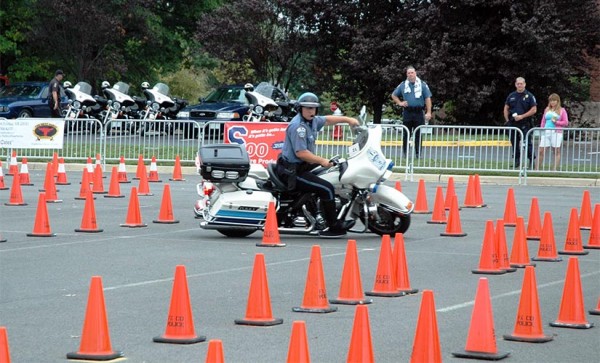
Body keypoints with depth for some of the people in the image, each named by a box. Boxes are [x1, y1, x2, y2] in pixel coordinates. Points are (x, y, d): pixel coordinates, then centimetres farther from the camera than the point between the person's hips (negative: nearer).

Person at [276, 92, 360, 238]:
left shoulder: (312, 120, 8)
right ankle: (334, 227, -7)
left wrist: (348, 119, 25)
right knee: (327, 189, -17)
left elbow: (328, 119, 28)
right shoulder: (298, 126, -22)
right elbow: (301, 153, -27)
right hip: (292, 171, -11)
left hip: (302, 165, 11)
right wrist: (322, 161, -20)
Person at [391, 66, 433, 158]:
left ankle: (418, 154, 5)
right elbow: (394, 95, 20)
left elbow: (427, 99, 0)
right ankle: (405, 153, 9)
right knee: (406, 134, 4)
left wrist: (428, 112, -8)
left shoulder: (422, 85, 4)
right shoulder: (403, 85, 9)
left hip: (419, 112, -1)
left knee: (418, 134, 0)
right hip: (407, 112, 1)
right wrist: (400, 103, 3)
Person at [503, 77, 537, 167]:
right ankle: (517, 161, 17)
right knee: (514, 143, 8)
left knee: (527, 142, -8)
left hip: (525, 124, -5)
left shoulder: (529, 96, -1)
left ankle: (531, 160, -4)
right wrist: (507, 120, 4)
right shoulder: (511, 96, 12)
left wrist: (522, 116, -12)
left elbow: (534, 110, -5)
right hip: (513, 124, 5)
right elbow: (506, 108, 17)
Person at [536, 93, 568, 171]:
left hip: (556, 132, -3)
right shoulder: (547, 110, 16)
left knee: (557, 151, 0)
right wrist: (541, 132, 10)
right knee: (541, 151, -2)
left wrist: (556, 122, -10)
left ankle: (555, 169, 2)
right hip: (546, 132, 3)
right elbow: (543, 122, 17)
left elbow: (566, 123, 1)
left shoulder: (562, 110, 5)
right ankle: (536, 169, 1)